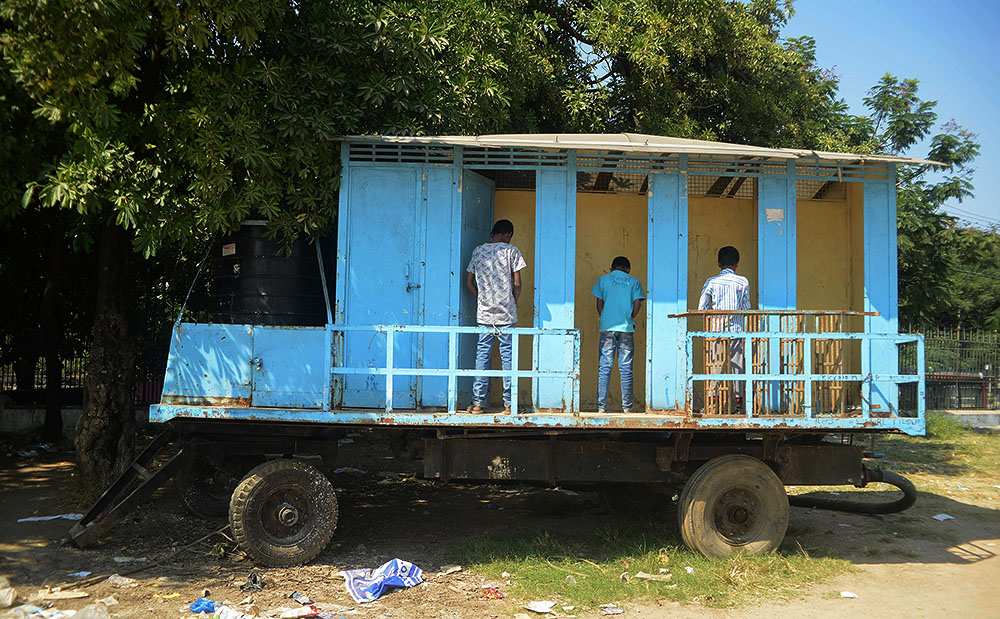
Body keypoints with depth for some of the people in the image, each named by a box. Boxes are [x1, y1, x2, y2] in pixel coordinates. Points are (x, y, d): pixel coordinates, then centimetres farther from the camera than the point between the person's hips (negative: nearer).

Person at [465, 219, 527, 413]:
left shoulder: (478, 251, 7)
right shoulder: (512, 251, -2)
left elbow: (469, 282, 8)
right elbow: (517, 284, -6)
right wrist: (514, 302, 9)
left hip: (484, 313, 3)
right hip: (506, 313, -2)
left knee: (482, 355, 6)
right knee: (508, 356, 3)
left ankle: (478, 402, 3)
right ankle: (509, 403, 4)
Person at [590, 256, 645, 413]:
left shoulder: (603, 279, 9)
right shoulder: (633, 281, 9)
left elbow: (599, 303, 4)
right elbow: (637, 303, 0)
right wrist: (629, 319, 11)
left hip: (607, 328, 0)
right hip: (626, 329, 0)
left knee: (604, 367, 1)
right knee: (626, 368, 4)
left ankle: (601, 406, -3)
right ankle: (627, 407, 4)